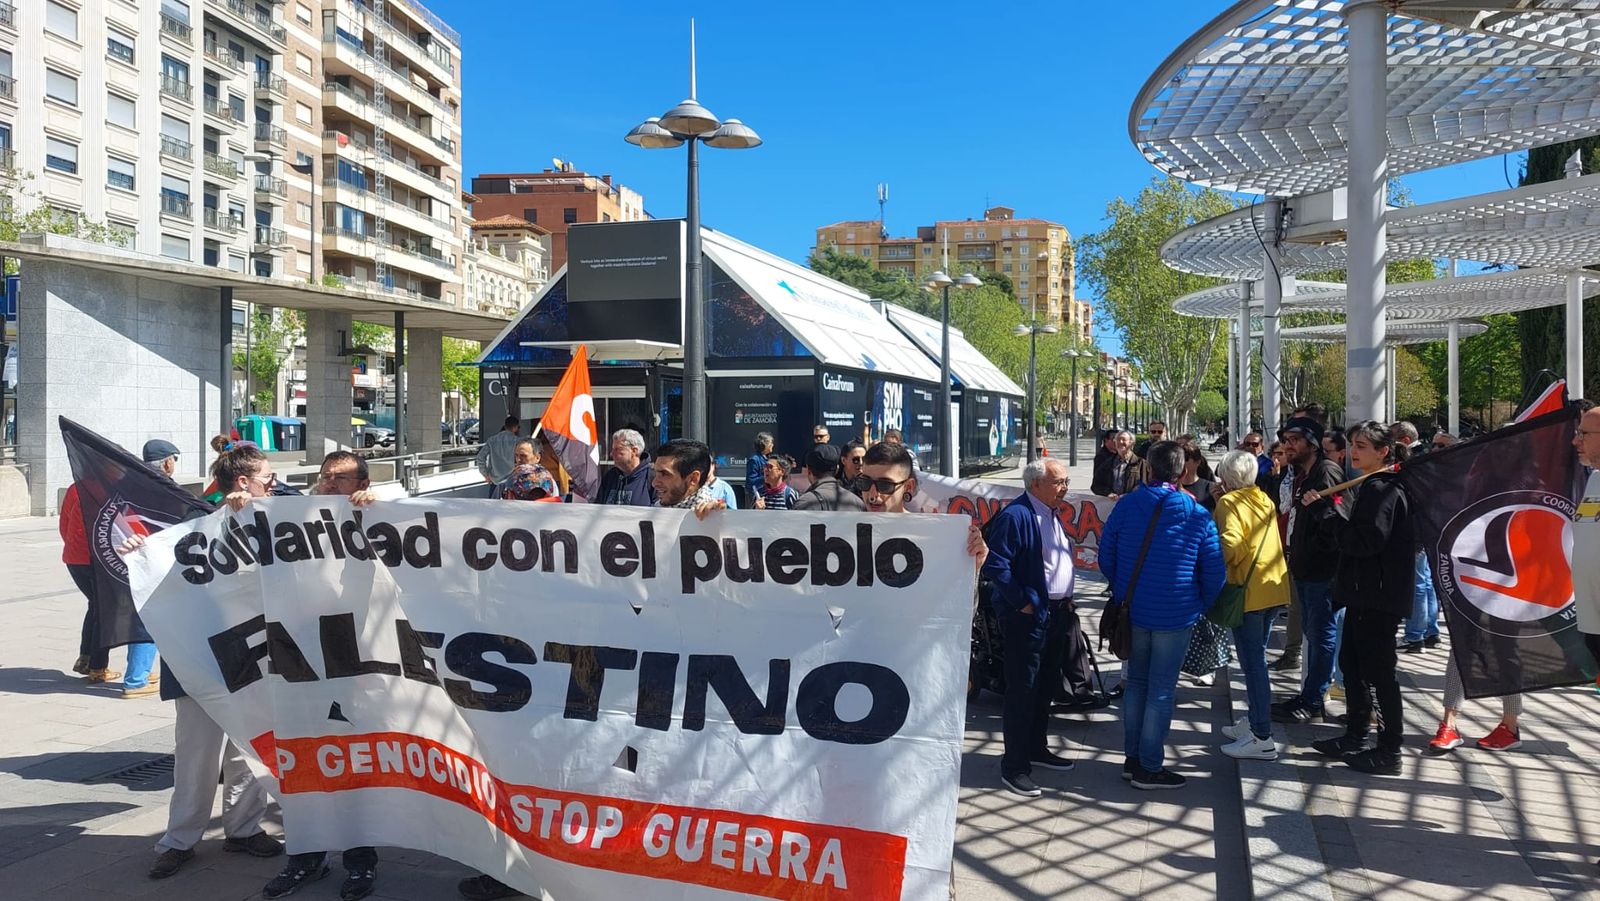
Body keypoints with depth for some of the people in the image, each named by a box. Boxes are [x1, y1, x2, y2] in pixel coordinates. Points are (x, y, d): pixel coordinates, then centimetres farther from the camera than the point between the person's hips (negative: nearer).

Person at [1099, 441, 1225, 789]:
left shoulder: (1126, 505, -5)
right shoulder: (1199, 516, -8)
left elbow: (1106, 556, 2)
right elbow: (1214, 572, -5)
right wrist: (1200, 607, 10)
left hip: (1133, 612, 3)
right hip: (1175, 616, -3)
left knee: (1137, 682, 16)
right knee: (1161, 690, 4)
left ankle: (1132, 757, 22)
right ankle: (1149, 767, 10)